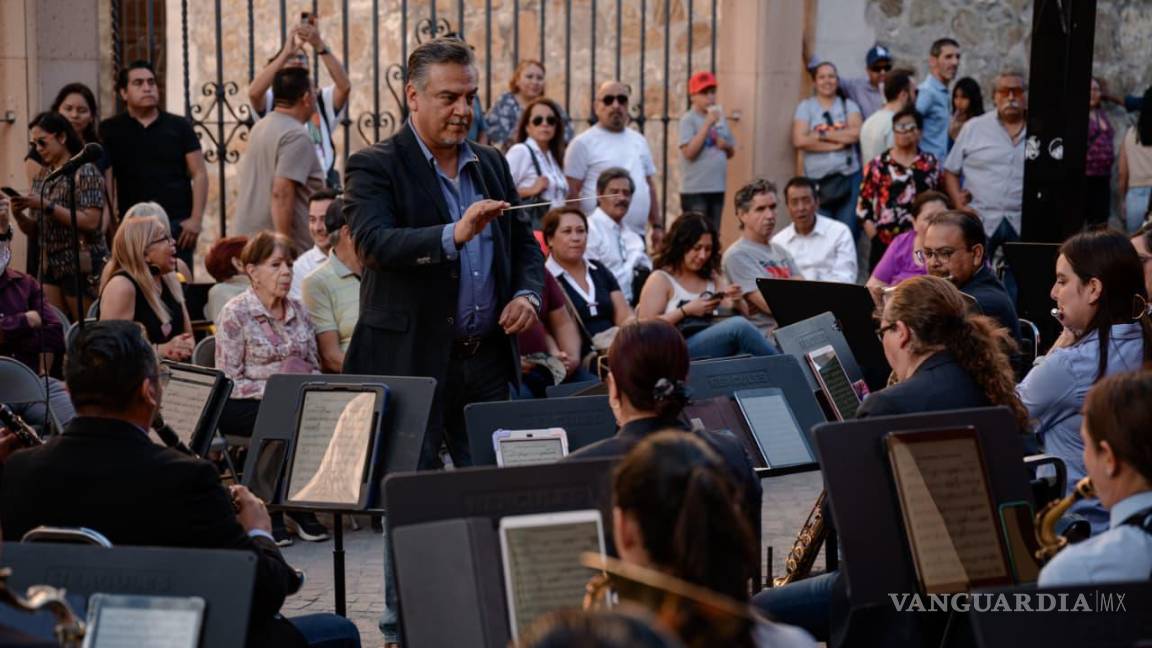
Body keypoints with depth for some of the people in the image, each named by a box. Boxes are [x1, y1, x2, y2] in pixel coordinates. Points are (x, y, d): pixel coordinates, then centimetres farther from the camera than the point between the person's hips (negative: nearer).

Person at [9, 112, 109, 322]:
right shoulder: (41, 176, 13)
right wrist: (19, 215, -5)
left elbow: (90, 222, -17)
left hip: (83, 265, -6)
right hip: (50, 264, 7)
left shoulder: (85, 171, -7)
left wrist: (47, 206, -18)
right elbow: (34, 230, 16)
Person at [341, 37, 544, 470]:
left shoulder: (492, 164, 14)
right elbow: (373, 243, -21)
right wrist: (453, 235, -36)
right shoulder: (373, 167, -5)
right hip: (411, 362, -5)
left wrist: (527, 293, -1)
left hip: (489, 359, 5)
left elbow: (524, 244, 20)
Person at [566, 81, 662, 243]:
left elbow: (650, 185, 20)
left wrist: (657, 226, 14)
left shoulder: (639, 140, 17)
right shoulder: (583, 143, -2)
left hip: (637, 236, 6)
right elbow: (572, 192, -6)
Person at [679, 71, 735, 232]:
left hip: (718, 188, 7)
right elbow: (689, 152, -19)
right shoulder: (688, 119, -7)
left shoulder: (720, 118, 12)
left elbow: (732, 152, 20)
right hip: (695, 189, -7)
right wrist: (708, 124, -16)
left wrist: (725, 145, -4)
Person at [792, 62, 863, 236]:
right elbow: (799, 141, -7)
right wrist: (837, 143, -8)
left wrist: (821, 134, -7)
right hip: (816, 179, -1)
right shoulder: (805, 107, 8)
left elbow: (855, 133, -6)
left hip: (848, 176, 1)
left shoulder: (849, 105, 12)